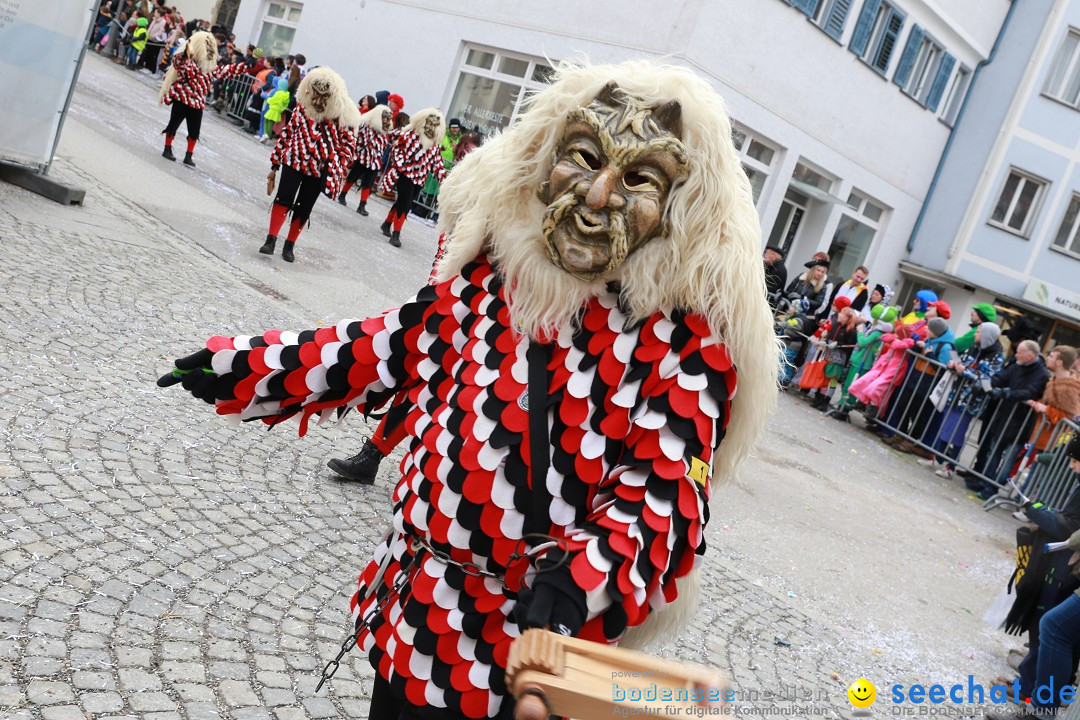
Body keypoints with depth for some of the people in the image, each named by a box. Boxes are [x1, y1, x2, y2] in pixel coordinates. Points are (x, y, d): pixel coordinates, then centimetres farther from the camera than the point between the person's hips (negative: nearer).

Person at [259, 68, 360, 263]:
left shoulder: (344, 115, -8)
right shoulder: (302, 105, 0)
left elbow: (348, 144, 0)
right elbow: (288, 132, 8)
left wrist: (337, 170, -11)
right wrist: (274, 165, 9)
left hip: (319, 169, -1)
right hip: (294, 160, 1)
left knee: (303, 208, 5)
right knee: (284, 198, -15)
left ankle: (289, 246, 20)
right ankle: (270, 240, -12)